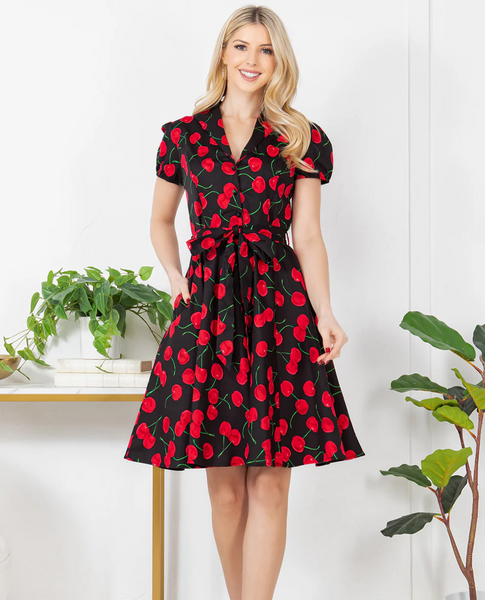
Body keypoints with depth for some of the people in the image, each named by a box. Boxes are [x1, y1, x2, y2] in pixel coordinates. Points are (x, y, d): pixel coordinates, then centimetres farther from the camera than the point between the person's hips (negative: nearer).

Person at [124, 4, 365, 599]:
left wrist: (324, 313, -9)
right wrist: (176, 275, 3)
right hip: (207, 306, 1)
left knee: (270, 482, -5)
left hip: (280, 305, -1)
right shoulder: (183, 135, 11)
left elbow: (307, 236, 4)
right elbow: (161, 222, 22)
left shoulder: (303, 141, 8)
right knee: (225, 485, 4)